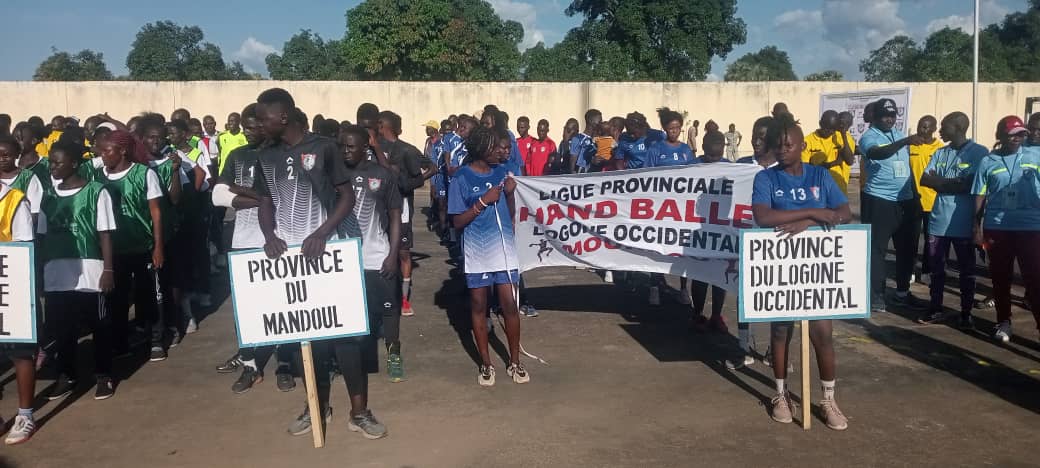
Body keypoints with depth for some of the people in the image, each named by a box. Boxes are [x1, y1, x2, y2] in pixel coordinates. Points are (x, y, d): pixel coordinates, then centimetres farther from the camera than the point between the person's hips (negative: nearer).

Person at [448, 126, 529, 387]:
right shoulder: (462, 179, -8)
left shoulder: (501, 172, 4)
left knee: (510, 306, 3)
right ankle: (486, 364, 21)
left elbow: (509, 215, 10)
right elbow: (458, 222, -8)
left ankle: (514, 362, 17)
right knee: (479, 308, 8)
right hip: (477, 253, -3)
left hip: (504, 250, 3)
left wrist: (510, 194, -8)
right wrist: (483, 201, -18)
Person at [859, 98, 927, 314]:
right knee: (877, 249, -3)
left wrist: (915, 197, 18)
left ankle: (902, 292, 26)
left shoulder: (900, 135, 14)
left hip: (905, 200, 7)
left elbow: (908, 167, 20)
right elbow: (878, 153, -31)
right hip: (879, 201, -7)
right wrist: (905, 141, -44)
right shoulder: (869, 137, -7)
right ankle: (876, 296, 2)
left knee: (907, 248, 13)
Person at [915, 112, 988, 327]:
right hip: (938, 220, 5)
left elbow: (969, 185, -13)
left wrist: (939, 182, -4)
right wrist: (951, 184, -11)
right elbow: (924, 180, 3)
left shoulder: (979, 152, -6)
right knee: (936, 268, 11)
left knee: (966, 270, 7)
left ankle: (966, 314, 16)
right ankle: (935, 309, 22)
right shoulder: (940, 153, 11)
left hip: (963, 223, -5)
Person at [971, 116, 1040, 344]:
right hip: (997, 228, 1)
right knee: (1000, 278, 11)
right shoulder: (988, 162, 3)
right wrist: (977, 227, 2)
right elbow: (980, 196, 5)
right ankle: (1003, 322, 25)